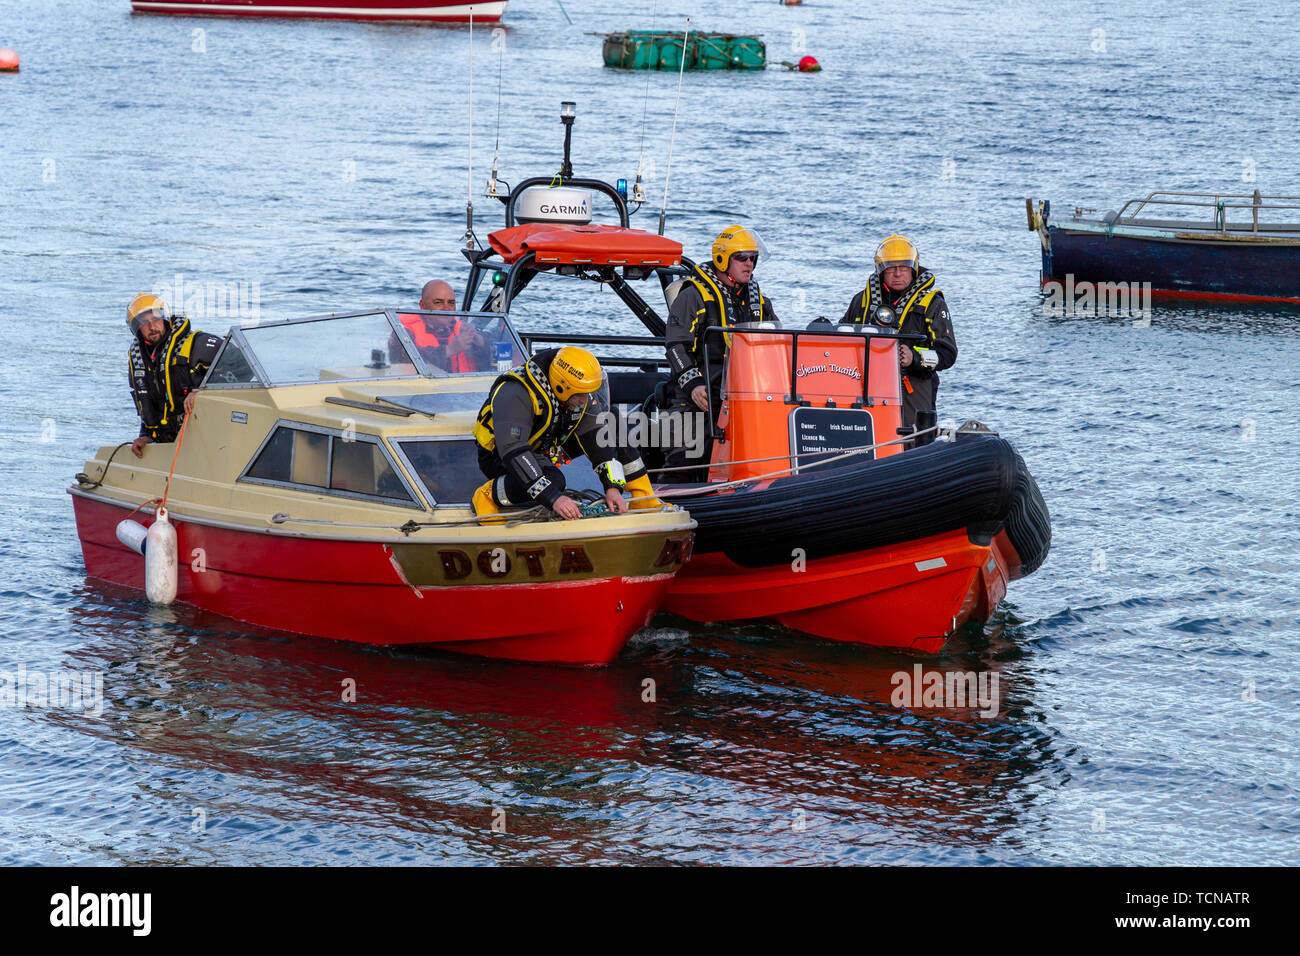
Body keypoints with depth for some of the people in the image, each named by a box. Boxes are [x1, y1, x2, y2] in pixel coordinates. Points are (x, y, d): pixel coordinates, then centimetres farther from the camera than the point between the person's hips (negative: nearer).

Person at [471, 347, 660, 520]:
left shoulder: (583, 395, -14)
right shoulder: (516, 395, -35)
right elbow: (512, 452, -42)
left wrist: (613, 487, -26)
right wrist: (553, 498, -49)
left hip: (548, 447, 7)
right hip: (500, 456, -7)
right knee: (552, 479, -39)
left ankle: (644, 499, 6)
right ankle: (487, 495, -17)